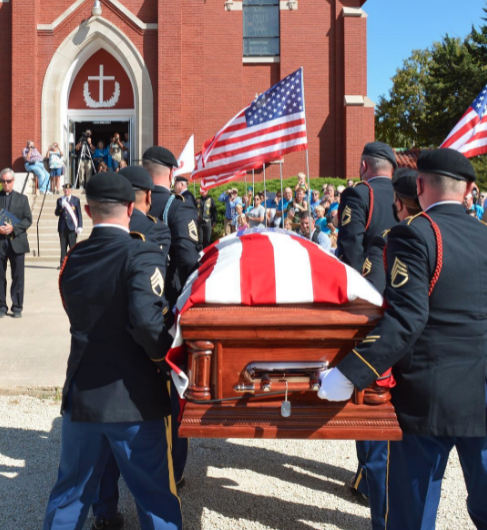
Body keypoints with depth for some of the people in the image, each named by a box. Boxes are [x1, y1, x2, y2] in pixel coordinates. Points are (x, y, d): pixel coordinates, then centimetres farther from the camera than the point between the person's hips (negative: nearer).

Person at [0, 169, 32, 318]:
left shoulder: (22, 198, 9)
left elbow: (28, 220, 2)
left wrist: (13, 228, -13)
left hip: (17, 242, 0)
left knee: (18, 277, 2)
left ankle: (17, 307, 9)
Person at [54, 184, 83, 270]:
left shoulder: (76, 200, 5)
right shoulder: (59, 200, 12)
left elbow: (79, 214, 3)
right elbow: (56, 213, 5)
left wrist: (79, 226, -5)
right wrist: (61, 206, -15)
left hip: (72, 227, -3)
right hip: (62, 226, 3)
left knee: (73, 246, -6)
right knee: (63, 246, 5)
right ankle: (63, 263, 9)